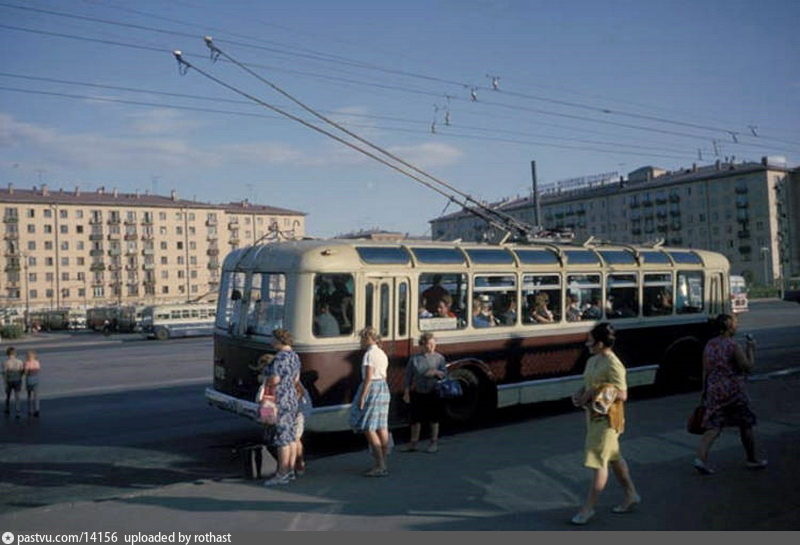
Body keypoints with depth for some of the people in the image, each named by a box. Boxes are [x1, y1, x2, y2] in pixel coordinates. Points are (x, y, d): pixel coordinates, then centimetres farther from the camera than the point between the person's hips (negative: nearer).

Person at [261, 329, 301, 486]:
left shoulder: (280, 357, -19)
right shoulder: (294, 356, 11)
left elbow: (274, 380, -25)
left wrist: (265, 380, -10)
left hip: (279, 401, -10)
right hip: (291, 399, 10)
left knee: (282, 438, -4)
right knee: (291, 437, 13)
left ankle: (282, 474, 1)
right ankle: (290, 471, 20)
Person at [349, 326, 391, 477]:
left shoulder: (369, 354, -13)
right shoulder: (382, 354, 15)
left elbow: (368, 377, -18)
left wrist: (362, 397, -18)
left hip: (372, 388, -10)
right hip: (384, 387, 10)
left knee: (368, 428, -6)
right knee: (382, 427, 11)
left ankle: (380, 466, -8)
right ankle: (383, 464, 16)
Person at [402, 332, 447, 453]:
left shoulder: (439, 358, 3)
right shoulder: (414, 359, 3)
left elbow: (445, 373, 2)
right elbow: (408, 377, 4)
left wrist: (436, 372, -17)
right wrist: (406, 392, 0)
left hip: (433, 393, 0)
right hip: (418, 393, 1)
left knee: (434, 419, 7)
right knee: (416, 418, 6)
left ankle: (434, 443, 19)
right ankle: (413, 443, 17)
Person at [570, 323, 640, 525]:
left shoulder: (613, 365, -21)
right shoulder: (592, 361, 7)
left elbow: (622, 394, -23)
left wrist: (594, 394, -23)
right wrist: (580, 394, -2)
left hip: (606, 418, -9)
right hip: (594, 415, 9)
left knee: (599, 462, -2)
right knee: (613, 457, 20)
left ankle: (588, 507, 6)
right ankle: (631, 496, 35)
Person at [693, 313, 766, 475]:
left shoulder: (709, 345, 6)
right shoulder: (733, 346, -13)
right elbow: (748, 367, -10)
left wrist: (705, 391, 14)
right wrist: (751, 349, 2)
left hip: (714, 392, 5)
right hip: (734, 393, -5)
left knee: (713, 426, 4)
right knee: (746, 425, 14)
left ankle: (701, 458, -13)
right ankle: (752, 460, 29)